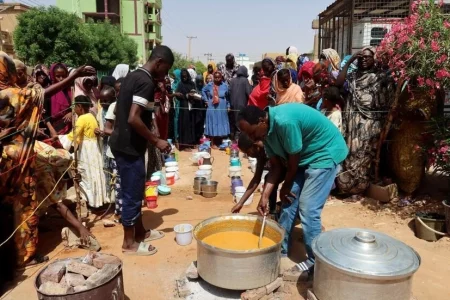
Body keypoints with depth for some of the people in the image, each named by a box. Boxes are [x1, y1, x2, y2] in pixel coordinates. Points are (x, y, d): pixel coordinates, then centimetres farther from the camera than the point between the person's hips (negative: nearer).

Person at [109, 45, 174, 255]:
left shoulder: (132, 76, 12)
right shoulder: (146, 82, -18)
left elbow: (120, 110, 18)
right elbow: (134, 118, -28)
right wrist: (156, 141, -18)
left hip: (122, 142, 10)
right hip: (130, 147, -10)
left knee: (135, 191, 19)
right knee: (132, 194, 2)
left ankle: (140, 232, 33)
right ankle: (129, 243, 17)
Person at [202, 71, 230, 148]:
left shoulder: (225, 86, -2)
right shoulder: (209, 85, -1)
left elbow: (228, 97, 8)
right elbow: (203, 91, 15)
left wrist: (228, 106, 6)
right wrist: (206, 100, 7)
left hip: (222, 109, 1)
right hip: (212, 108, -1)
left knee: (221, 124, 7)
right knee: (212, 124, 3)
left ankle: (220, 143, 18)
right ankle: (213, 143, 9)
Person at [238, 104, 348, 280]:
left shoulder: (285, 122, -34)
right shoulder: (266, 129, -6)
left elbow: (293, 162, -22)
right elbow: (276, 166, -3)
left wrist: (285, 188, -6)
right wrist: (265, 196, -10)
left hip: (325, 153, -8)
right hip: (305, 155, 9)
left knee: (308, 208, -11)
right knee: (288, 201, 8)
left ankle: (314, 262, 6)